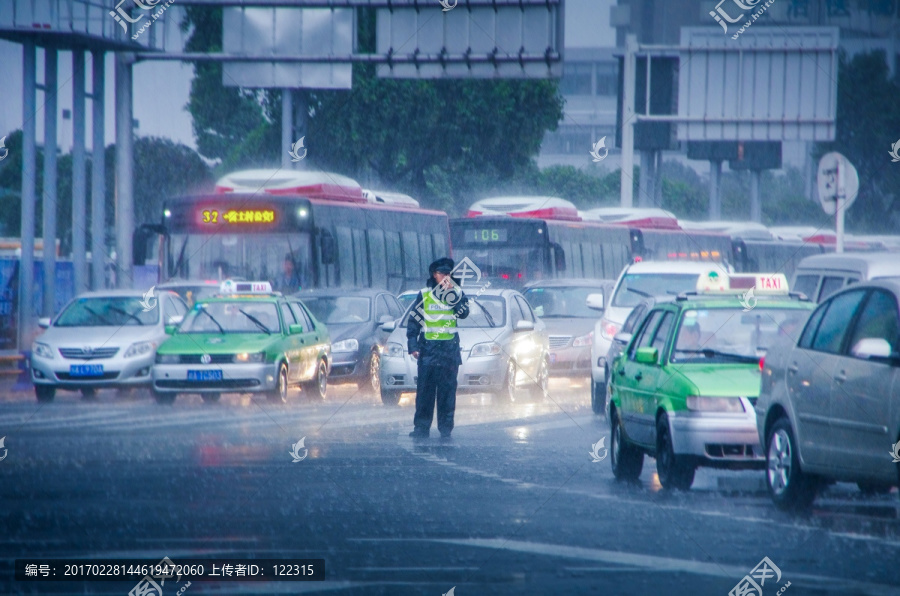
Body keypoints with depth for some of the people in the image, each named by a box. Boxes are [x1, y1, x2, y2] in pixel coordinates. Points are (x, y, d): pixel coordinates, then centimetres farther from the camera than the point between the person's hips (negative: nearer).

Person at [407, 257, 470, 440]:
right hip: (428, 349, 0)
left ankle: (446, 428, 3)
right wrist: (413, 346, 0)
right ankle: (421, 427, 1)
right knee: (425, 391, -2)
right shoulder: (424, 295, 8)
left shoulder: (457, 294, 9)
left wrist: (452, 293, -14)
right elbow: (413, 322, 9)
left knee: (448, 391, -2)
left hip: (450, 349, 0)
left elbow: (463, 313, -10)